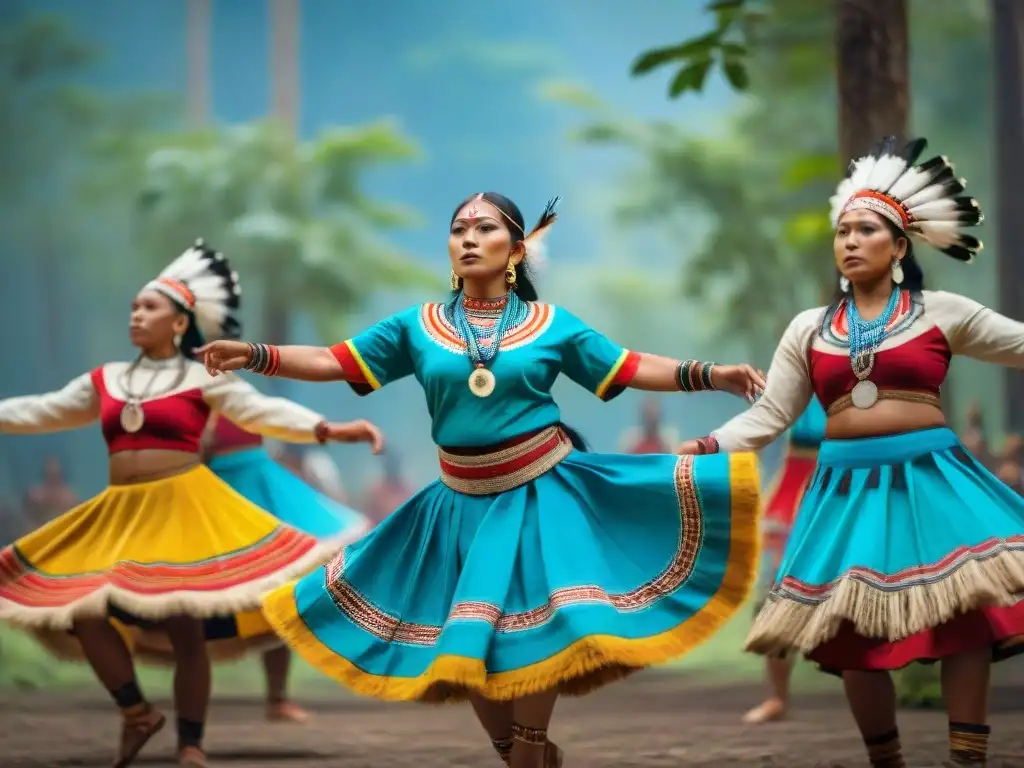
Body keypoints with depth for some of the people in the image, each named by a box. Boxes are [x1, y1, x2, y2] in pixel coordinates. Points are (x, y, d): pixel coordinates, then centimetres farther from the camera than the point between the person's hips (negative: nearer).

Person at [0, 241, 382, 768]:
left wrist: (327, 430, -25)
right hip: (120, 516, 5)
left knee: (184, 628, -4)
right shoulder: (105, 381, 13)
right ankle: (138, 714, 12)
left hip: (184, 513, -5)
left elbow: (263, 411, -11)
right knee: (84, 613, -6)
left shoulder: (204, 378, -2)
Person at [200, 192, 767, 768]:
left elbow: (633, 370, 1)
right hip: (463, 503, 3)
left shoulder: (551, 324, 0)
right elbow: (332, 363, 0)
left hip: (540, 494, -2)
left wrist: (712, 375, -10)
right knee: (463, 643, 4)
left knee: (533, 633, -7)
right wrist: (254, 355, -13)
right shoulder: (418, 326, 2)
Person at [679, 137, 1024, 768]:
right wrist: (710, 446, -4)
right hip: (848, 488, 3)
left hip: (929, 477, -2)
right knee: (855, 632, -1)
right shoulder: (809, 329, 11)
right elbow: (770, 415, 10)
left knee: (964, 612, -13)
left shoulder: (942, 313, 4)